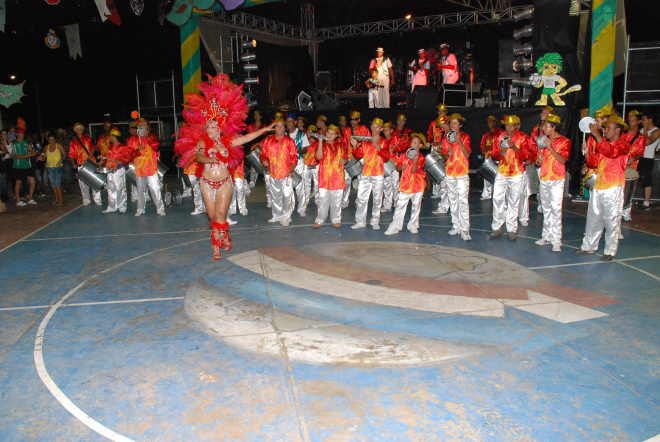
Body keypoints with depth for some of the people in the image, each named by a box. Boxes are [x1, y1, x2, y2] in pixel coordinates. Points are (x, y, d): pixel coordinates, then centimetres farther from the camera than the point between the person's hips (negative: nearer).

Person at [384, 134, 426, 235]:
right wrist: (402, 167, -14)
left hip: (418, 186, -1)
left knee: (416, 206, 10)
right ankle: (395, 227, 2)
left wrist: (415, 162, -35)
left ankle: (413, 225, 26)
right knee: (400, 206, -2)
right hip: (405, 185, 1)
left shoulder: (421, 158, -5)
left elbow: (414, 171, -17)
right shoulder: (404, 155, 5)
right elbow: (397, 167, 8)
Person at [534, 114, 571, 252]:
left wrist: (550, 148, -25)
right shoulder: (544, 140, 16)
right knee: (546, 209, 10)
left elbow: (563, 160, -17)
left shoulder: (564, 141, -4)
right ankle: (547, 236, 18)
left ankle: (556, 240, -9)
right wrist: (538, 161, -1)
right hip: (544, 178, 6)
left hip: (557, 180, -6)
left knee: (556, 209, -10)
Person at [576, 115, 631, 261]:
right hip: (598, 186, 7)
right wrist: (587, 152, -6)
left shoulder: (623, 145, -6)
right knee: (593, 218, 12)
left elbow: (611, 151, -27)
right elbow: (593, 162, 13)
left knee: (611, 220, -2)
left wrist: (596, 134, -28)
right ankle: (589, 246, 22)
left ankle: (610, 251, 7)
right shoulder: (602, 145, 18)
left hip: (613, 188, -7)